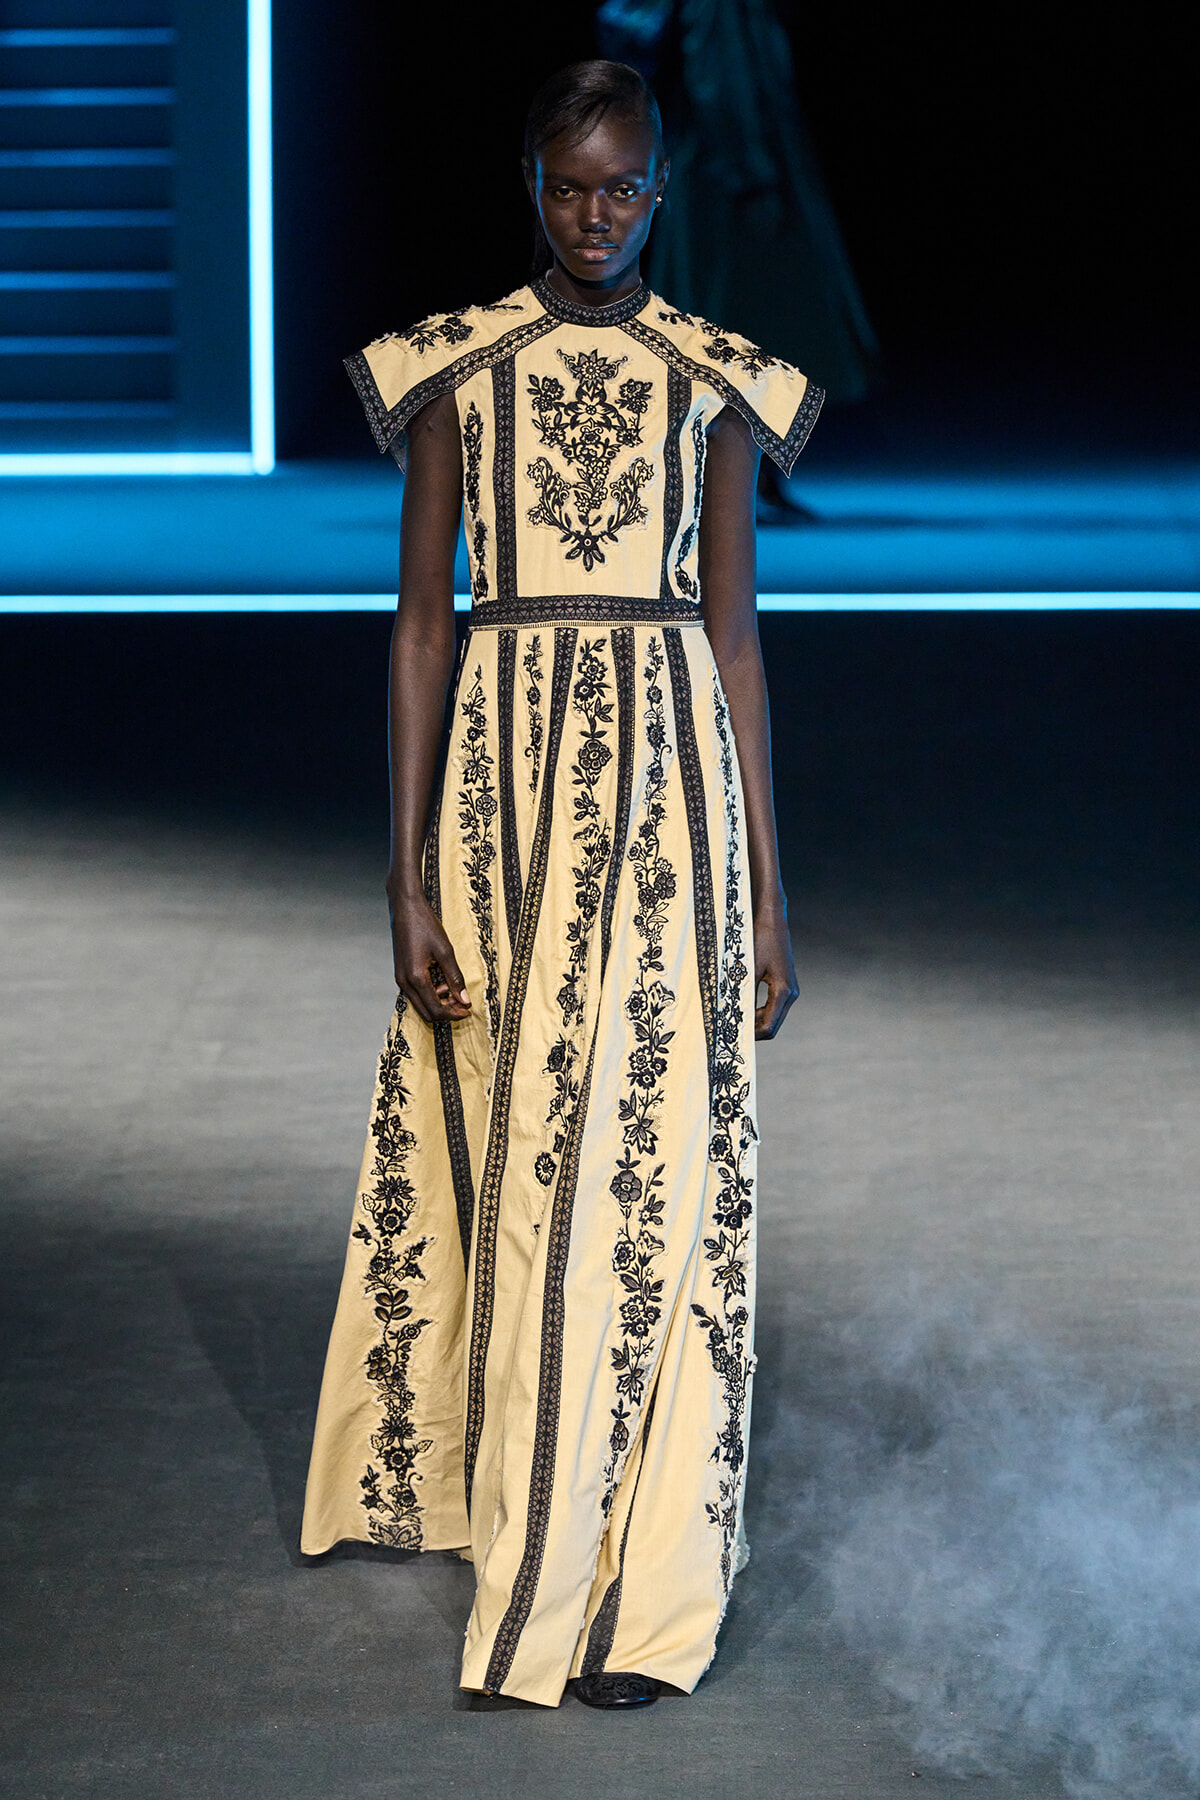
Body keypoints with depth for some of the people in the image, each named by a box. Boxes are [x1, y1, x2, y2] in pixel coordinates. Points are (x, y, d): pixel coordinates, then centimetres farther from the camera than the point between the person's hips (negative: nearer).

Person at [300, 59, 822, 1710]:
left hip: (670, 773, 0)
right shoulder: (456, 369, 6)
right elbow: (418, 622, 4)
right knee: (507, 1147, 2)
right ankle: (514, 1498, 17)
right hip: (505, 768, 0)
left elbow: (737, 636, 8)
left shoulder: (714, 381, 8)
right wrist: (409, 873, -3)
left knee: (656, 1155, -3)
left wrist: (767, 889, 5)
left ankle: (631, 1583, 3)